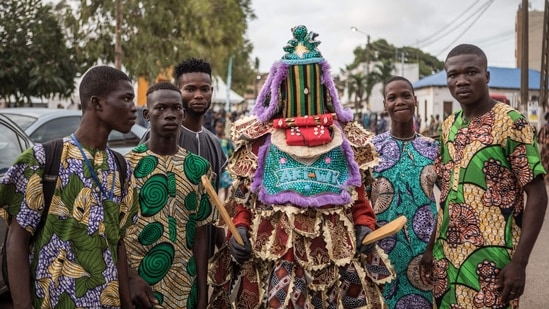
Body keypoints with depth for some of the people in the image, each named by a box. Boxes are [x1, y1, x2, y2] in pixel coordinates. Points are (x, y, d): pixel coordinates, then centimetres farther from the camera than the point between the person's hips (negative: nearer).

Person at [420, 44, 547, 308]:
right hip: (446, 256, 6)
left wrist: (519, 261, -16)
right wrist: (431, 247, 10)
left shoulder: (511, 122, -10)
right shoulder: (449, 126, 8)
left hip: (491, 259, -6)